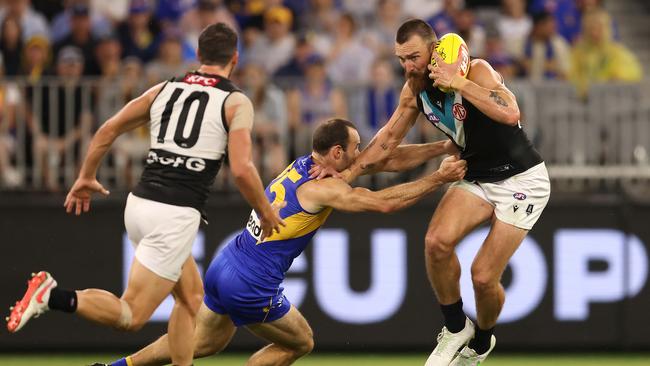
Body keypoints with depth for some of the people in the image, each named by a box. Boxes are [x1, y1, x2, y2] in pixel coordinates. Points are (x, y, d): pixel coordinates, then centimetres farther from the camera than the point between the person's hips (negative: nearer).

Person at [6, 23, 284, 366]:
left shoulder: (164, 89, 14)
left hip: (139, 204, 7)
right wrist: (266, 212, 3)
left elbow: (108, 130, 15)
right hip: (175, 215, -7)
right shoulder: (236, 102, -2)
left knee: (191, 297, 23)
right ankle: (52, 296, -23)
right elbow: (241, 169, -13)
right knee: (131, 316, -7)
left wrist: (86, 177, 29)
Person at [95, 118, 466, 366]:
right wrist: (439, 179, -15)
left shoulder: (306, 164, 7)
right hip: (251, 286, -9)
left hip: (224, 268, 9)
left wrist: (443, 148, 9)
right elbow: (384, 202, -22)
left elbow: (388, 158, 10)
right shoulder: (322, 188, -19)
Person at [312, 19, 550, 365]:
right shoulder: (414, 90, -2)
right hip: (475, 178, 5)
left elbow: (510, 114, -38)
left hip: (521, 180, -5)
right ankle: (455, 328, -1)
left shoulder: (477, 70, -22)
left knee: (483, 276, -9)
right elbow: (389, 138, 9)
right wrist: (347, 173, 1)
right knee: (437, 241, -23)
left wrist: (460, 83, -36)